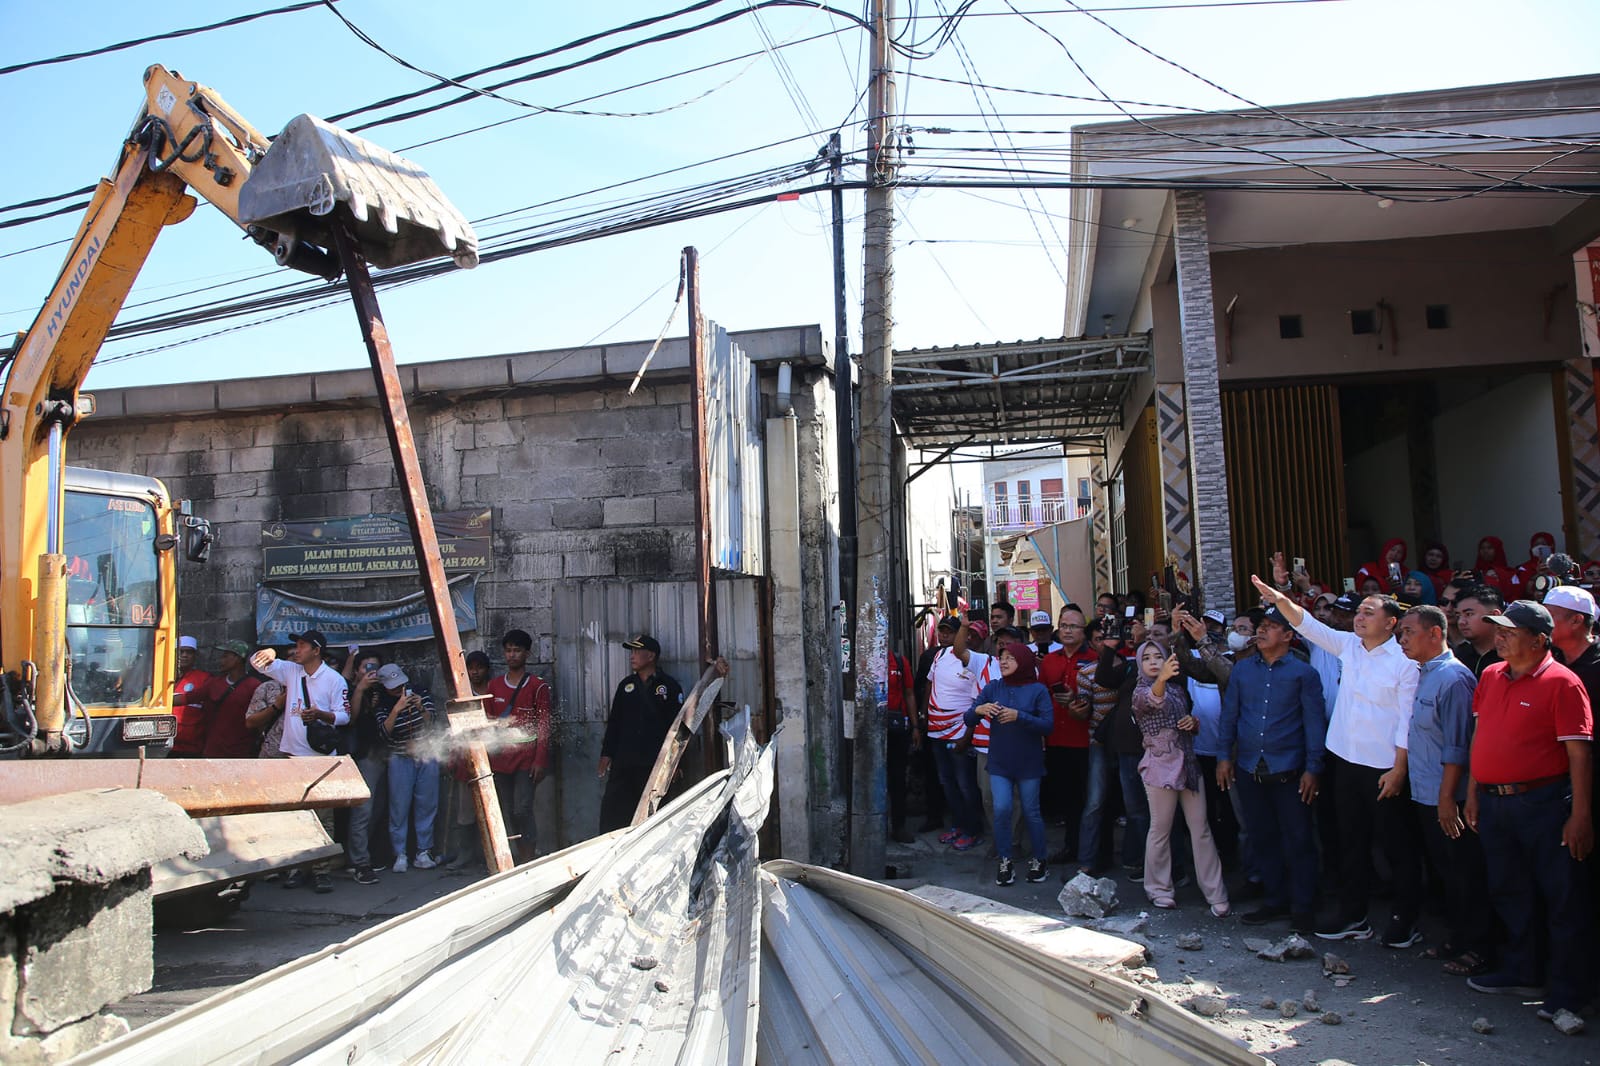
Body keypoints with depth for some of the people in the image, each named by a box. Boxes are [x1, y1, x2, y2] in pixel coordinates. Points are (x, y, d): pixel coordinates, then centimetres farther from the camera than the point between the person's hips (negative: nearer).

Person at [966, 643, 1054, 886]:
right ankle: (1005, 862, 9)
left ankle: (1038, 860, 26)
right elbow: (968, 719, 0)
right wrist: (978, 710, -22)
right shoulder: (992, 688, 2)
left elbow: (1047, 726, -15)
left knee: (1031, 812, 7)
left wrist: (1019, 716, -28)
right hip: (999, 762, 2)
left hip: (1028, 763, -2)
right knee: (1001, 809, -7)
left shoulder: (1037, 690, -6)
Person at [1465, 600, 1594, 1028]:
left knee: (1562, 897, 5)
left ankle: (1568, 989, 18)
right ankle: (1520, 973, 33)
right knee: (1509, 891, 17)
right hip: (1494, 802, 7)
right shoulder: (1491, 676, 8)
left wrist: (1580, 814, -16)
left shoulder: (1562, 683, -12)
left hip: (1543, 803, -7)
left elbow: (1579, 753, -14)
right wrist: (1473, 792, 12)